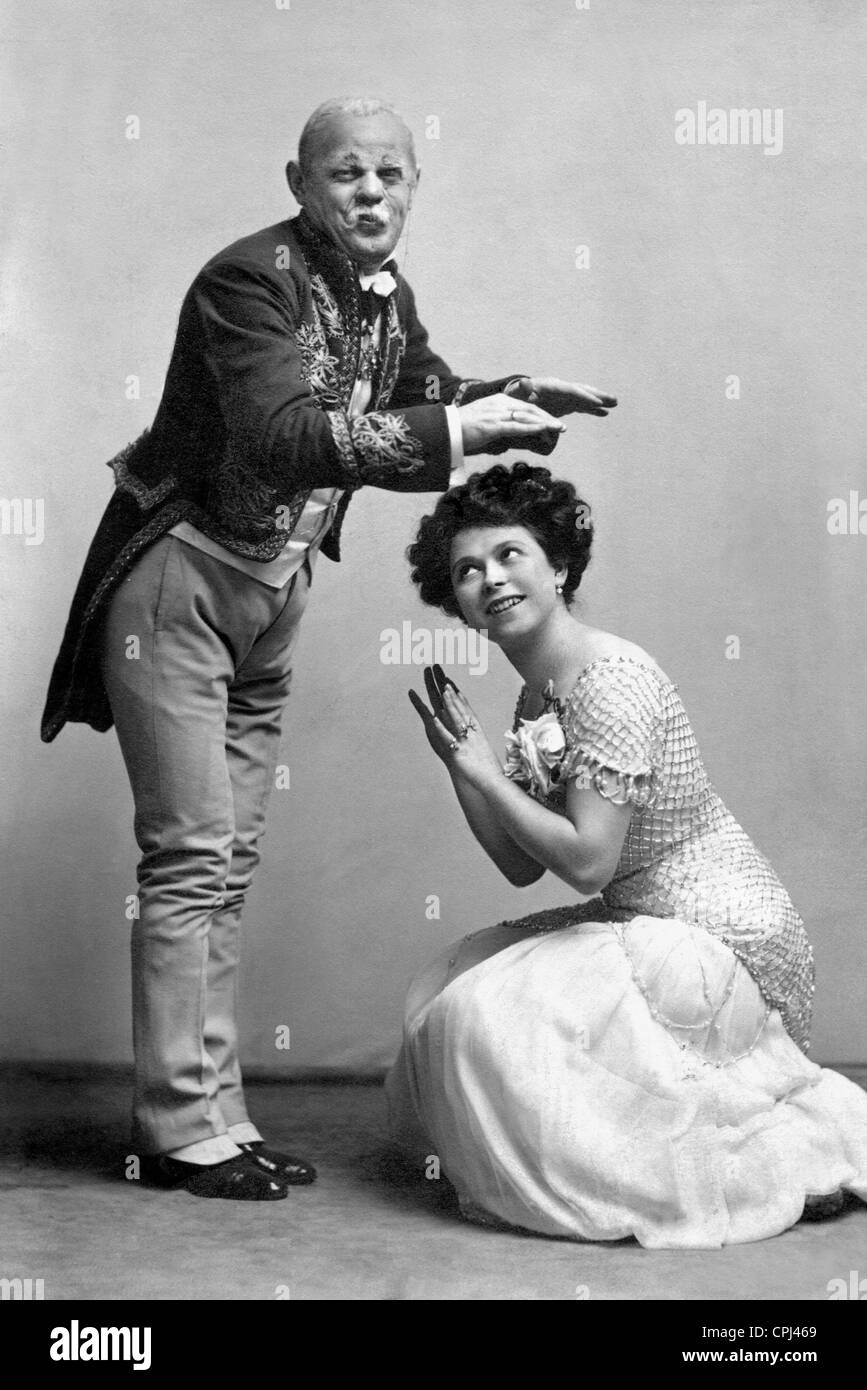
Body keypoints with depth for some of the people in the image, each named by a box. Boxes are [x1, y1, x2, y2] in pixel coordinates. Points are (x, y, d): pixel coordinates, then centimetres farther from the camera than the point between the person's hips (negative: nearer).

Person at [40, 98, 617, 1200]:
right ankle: (184, 1129, 4)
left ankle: (212, 1115, 19)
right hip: (180, 581, -8)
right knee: (191, 857, -7)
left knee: (229, 862, 10)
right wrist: (452, 434, -35)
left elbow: (418, 387, 20)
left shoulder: (387, 296, 4)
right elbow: (283, 436, -33)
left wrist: (508, 398, 0)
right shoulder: (250, 278, -20)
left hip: (271, 594, 8)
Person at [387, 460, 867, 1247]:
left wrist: (484, 771, -15)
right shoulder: (536, 696, 8)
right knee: (448, 994, 13)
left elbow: (587, 862, -24)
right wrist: (459, 762, -2)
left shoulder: (610, 678, -20)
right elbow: (523, 866, 8)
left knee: (493, 1020, -16)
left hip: (721, 941, -10)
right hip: (643, 927, 10)